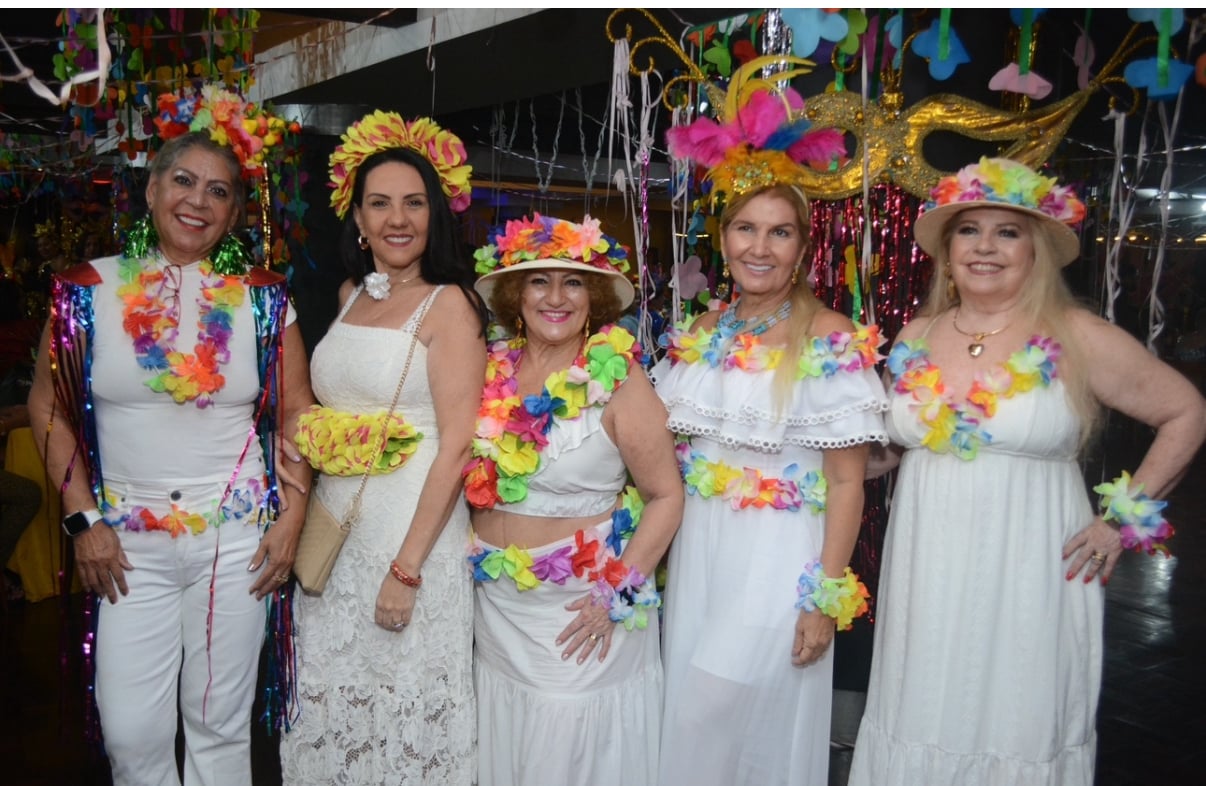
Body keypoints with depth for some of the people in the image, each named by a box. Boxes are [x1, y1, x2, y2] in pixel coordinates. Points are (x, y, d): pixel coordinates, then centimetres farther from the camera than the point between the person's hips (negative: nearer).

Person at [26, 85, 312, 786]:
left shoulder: (263, 299, 1)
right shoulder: (92, 290, 1)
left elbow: (297, 414, 3)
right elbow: (49, 408, 5)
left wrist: (291, 518, -4)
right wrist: (83, 518, -1)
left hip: (237, 539, 0)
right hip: (128, 544, 1)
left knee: (221, 728, 10)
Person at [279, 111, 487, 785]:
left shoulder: (449, 303, -10)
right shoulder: (352, 295, 10)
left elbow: (457, 445, -15)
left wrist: (406, 568, -18)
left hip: (415, 529, -6)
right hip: (336, 526, 6)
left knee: (403, 704, 8)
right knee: (332, 699, 17)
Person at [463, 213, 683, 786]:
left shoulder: (617, 381, -13)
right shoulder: (495, 372, 0)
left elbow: (665, 497, -12)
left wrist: (617, 595, -14)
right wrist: (476, 557, 6)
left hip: (578, 612, -4)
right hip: (496, 607, 5)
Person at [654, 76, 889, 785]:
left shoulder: (833, 341, -11)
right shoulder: (701, 335, 6)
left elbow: (847, 483, -12)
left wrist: (827, 599, -14)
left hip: (780, 559, -5)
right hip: (699, 552, 6)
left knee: (728, 714, 0)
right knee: (690, 714, 15)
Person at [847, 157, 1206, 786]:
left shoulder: (1078, 339, -6)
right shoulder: (915, 339, 5)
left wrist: (1127, 515, -2)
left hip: (1030, 580, -3)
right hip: (926, 581, 3)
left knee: (1017, 733, 7)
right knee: (920, 729, 11)